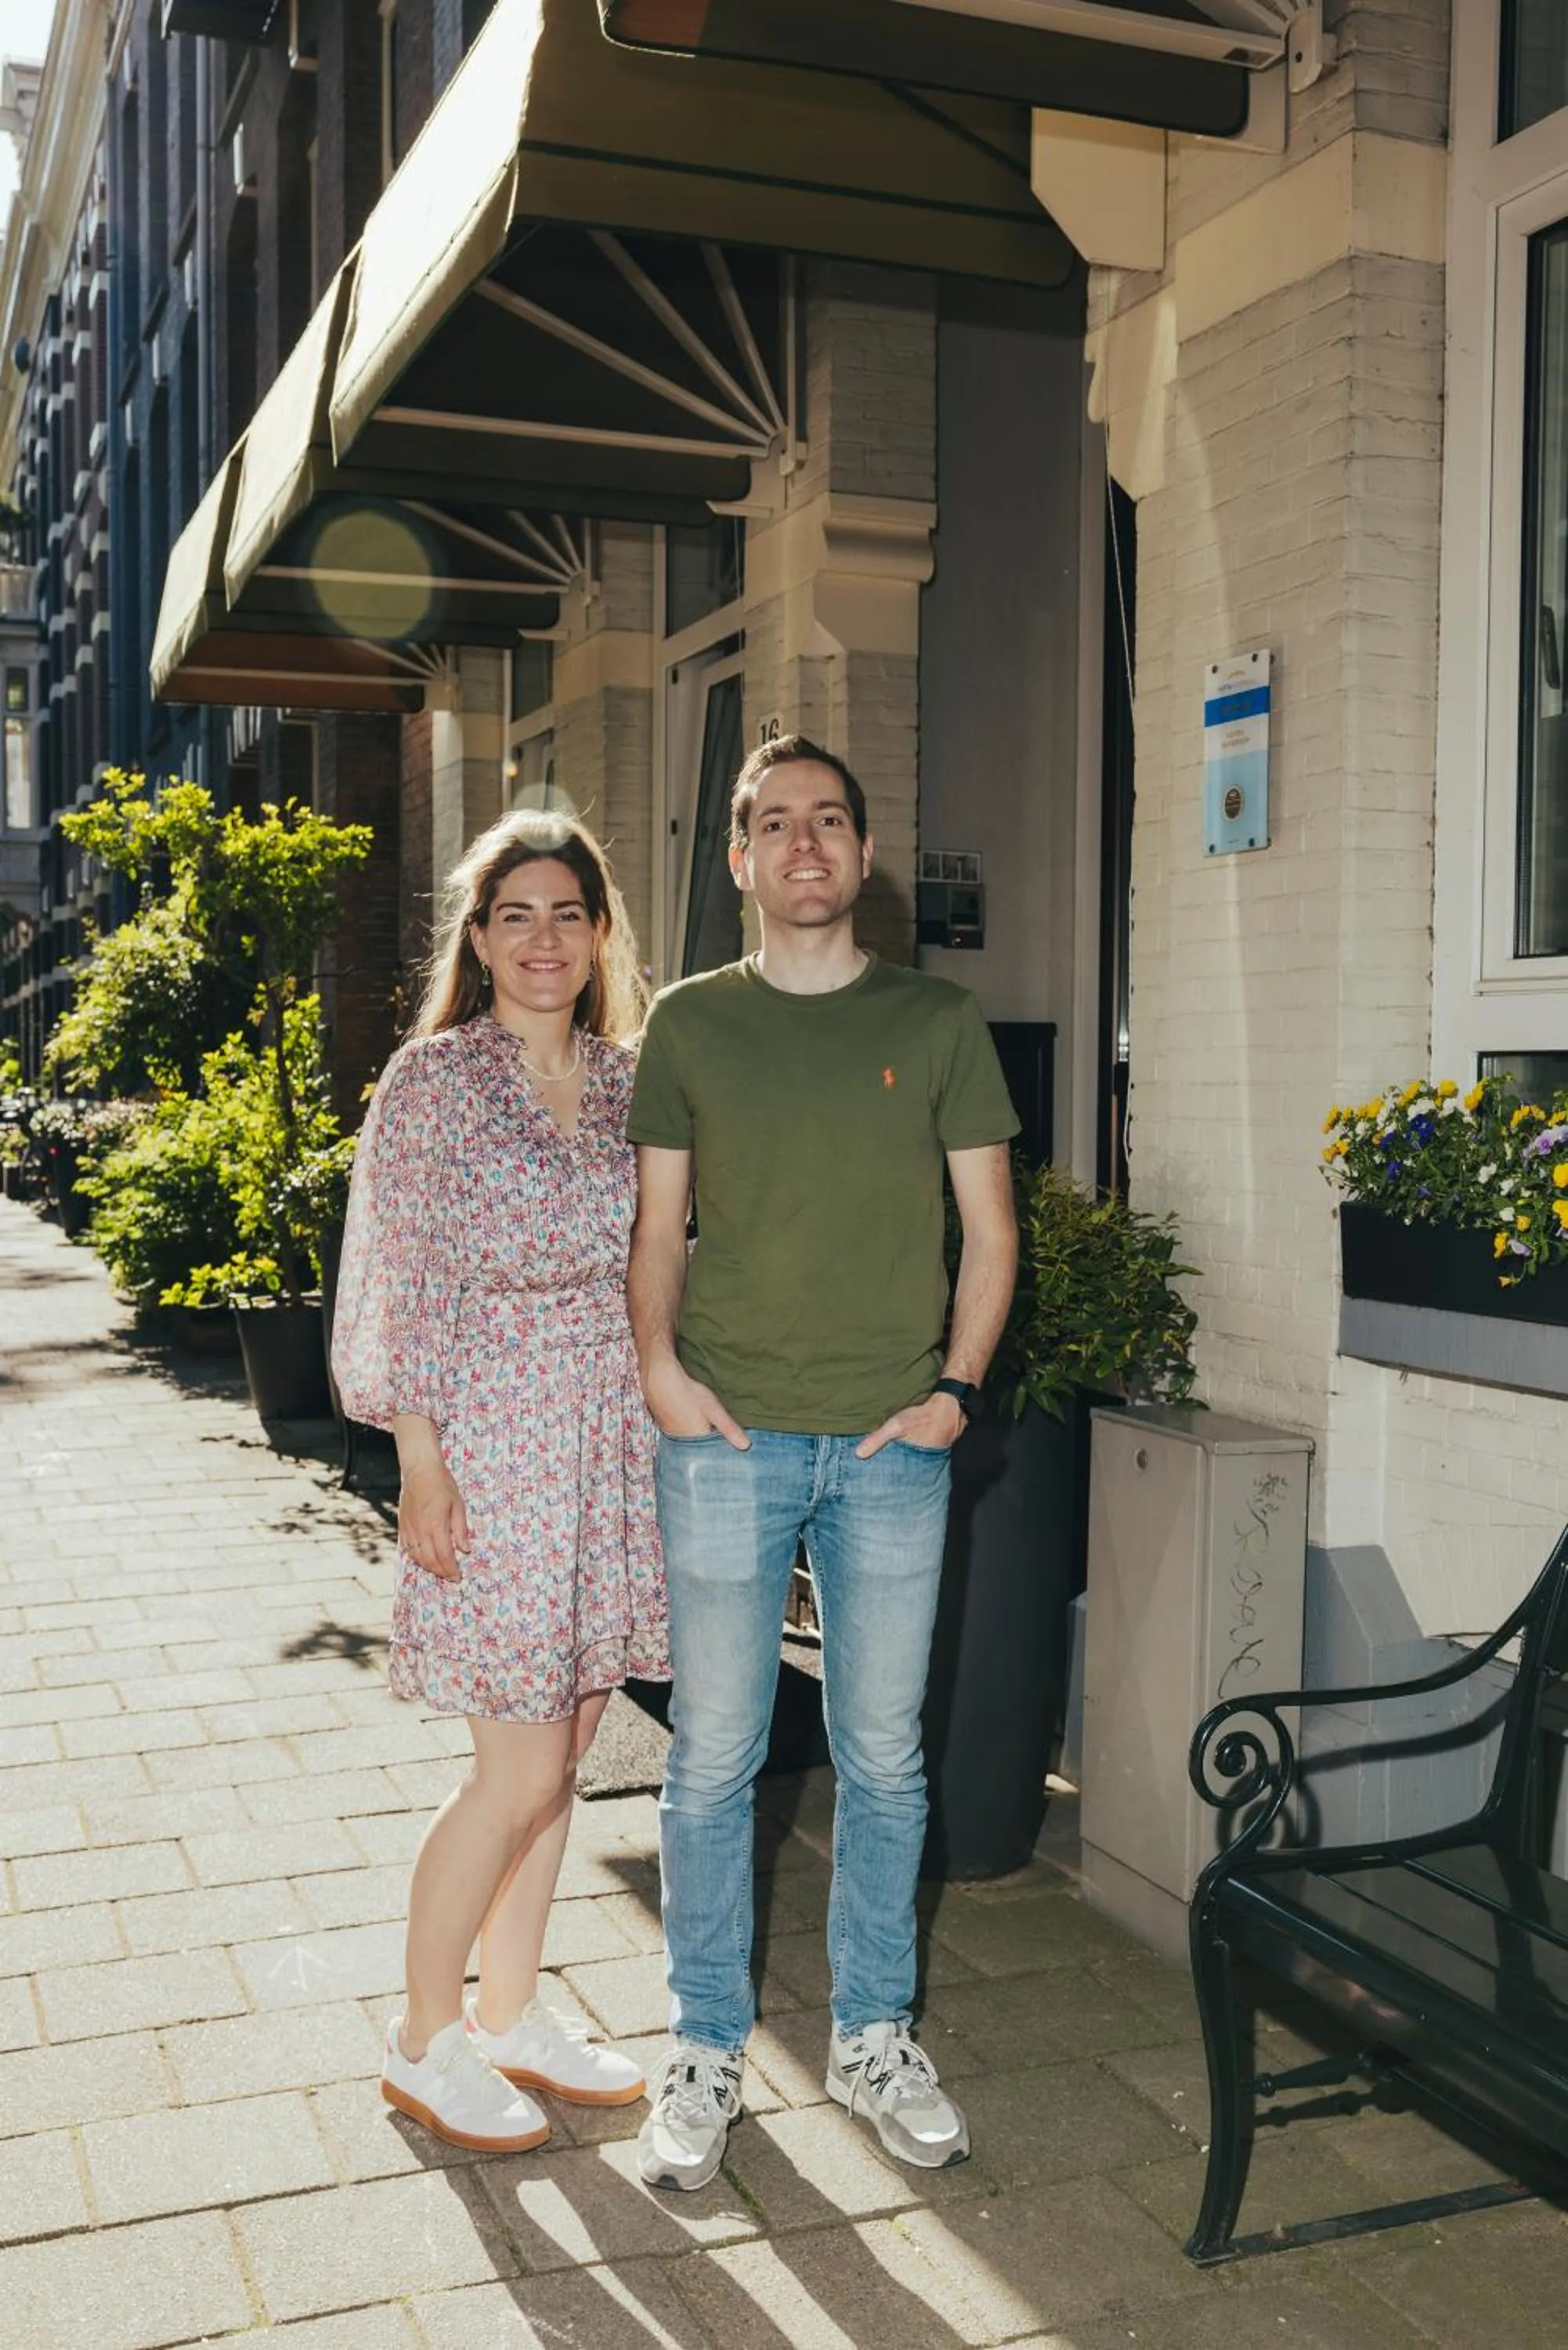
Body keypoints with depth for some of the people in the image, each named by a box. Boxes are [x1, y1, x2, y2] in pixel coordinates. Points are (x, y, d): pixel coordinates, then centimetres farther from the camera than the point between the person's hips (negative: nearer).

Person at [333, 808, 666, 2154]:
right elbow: (407, 1281, -9)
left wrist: (668, 1414, 9)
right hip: (496, 1446, -6)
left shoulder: (626, 1079, 9)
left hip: (614, 1444, 6)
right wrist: (421, 1466, -12)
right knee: (521, 1773, -2)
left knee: (561, 1757, 13)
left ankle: (510, 2010, 30)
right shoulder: (435, 1078, -7)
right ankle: (421, 2042, 18)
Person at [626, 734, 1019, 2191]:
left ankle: (872, 2036, 27)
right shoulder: (687, 1024, 7)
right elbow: (658, 1227, 9)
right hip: (727, 1438, 0)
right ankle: (706, 2049, 21)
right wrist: (660, 1363, -7)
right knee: (713, 1756, 5)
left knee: (883, 1755, 10)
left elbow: (988, 1228, 8)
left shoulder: (938, 1024, 6)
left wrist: (956, 1386, -4)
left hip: (893, 1444, 1)